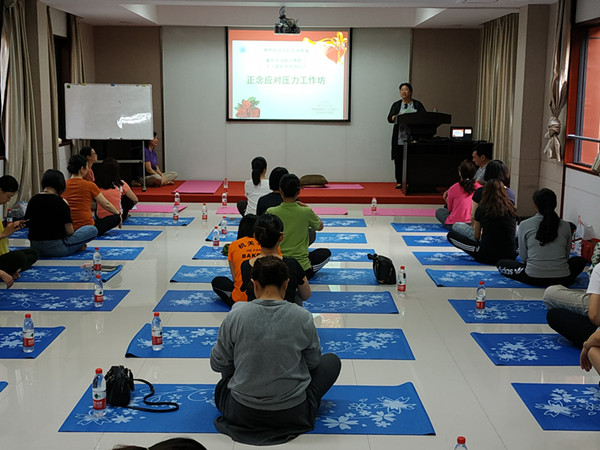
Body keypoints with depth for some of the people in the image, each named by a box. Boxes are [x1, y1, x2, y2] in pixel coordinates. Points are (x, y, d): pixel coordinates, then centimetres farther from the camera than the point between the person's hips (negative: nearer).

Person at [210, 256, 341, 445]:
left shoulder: (235, 316, -12)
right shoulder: (303, 318, -12)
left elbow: (218, 364, 0)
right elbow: (313, 362, 4)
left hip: (241, 413, 3)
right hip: (293, 415, -2)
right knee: (332, 360, 22)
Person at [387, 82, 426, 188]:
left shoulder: (417, 104, 9)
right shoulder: (396, 105, 12)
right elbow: (389, 118, 3)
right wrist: (397, 117, -17)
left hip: (413, 137, -1)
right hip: (399, 137, 1)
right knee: (398, 160, 0)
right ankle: (399, 182, 6)